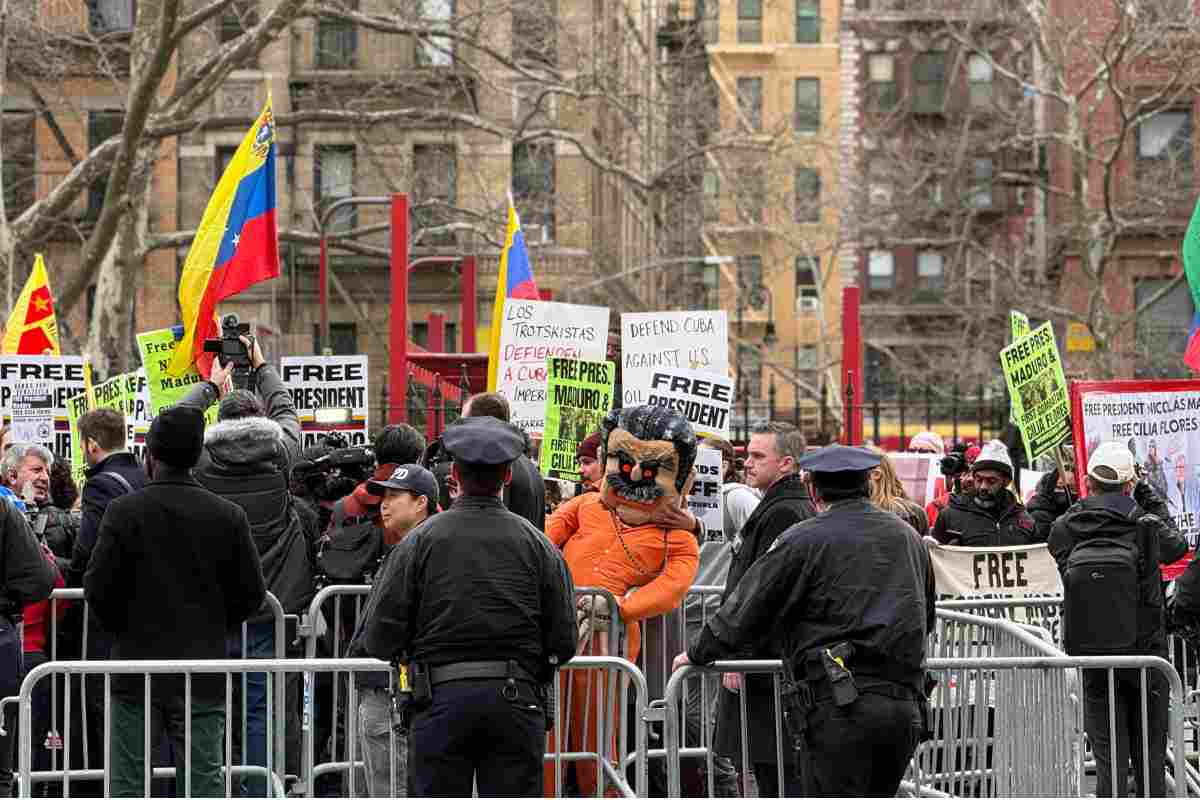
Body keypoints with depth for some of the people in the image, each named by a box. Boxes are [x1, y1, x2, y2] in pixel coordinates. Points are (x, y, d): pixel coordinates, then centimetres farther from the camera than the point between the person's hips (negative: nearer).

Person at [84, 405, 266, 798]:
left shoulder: (124, 511, -7)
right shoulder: (229, 516, -1)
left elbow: (97, 587, -8)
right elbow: (251, 593, 1)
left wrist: (123, 627, 10)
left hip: (136, 671, -2)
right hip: (203, 675, 2)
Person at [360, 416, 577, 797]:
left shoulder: (420, 541, 0)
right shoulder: (536, 543, 4)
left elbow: (379, 639, -3)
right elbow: (563, 643, 4)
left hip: (442, 698, -1)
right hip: (516, 703, 1)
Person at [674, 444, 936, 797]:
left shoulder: (804, 540, -1)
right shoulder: (907, 537, 18)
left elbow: (747, 609, 2)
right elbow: (926, 616, 31)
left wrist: (697, 654, 17)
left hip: (842, 705, -6)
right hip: (907, 706, 6)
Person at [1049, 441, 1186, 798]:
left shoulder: (1064, 530, -6)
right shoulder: (1146, 527, -11)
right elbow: (1177, 547, 10)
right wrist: (1152, 499, 17)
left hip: (1093, 658, 2)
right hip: (1145, 655, -2)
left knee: (1109, 758, 6)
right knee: (1150, 756, 8)